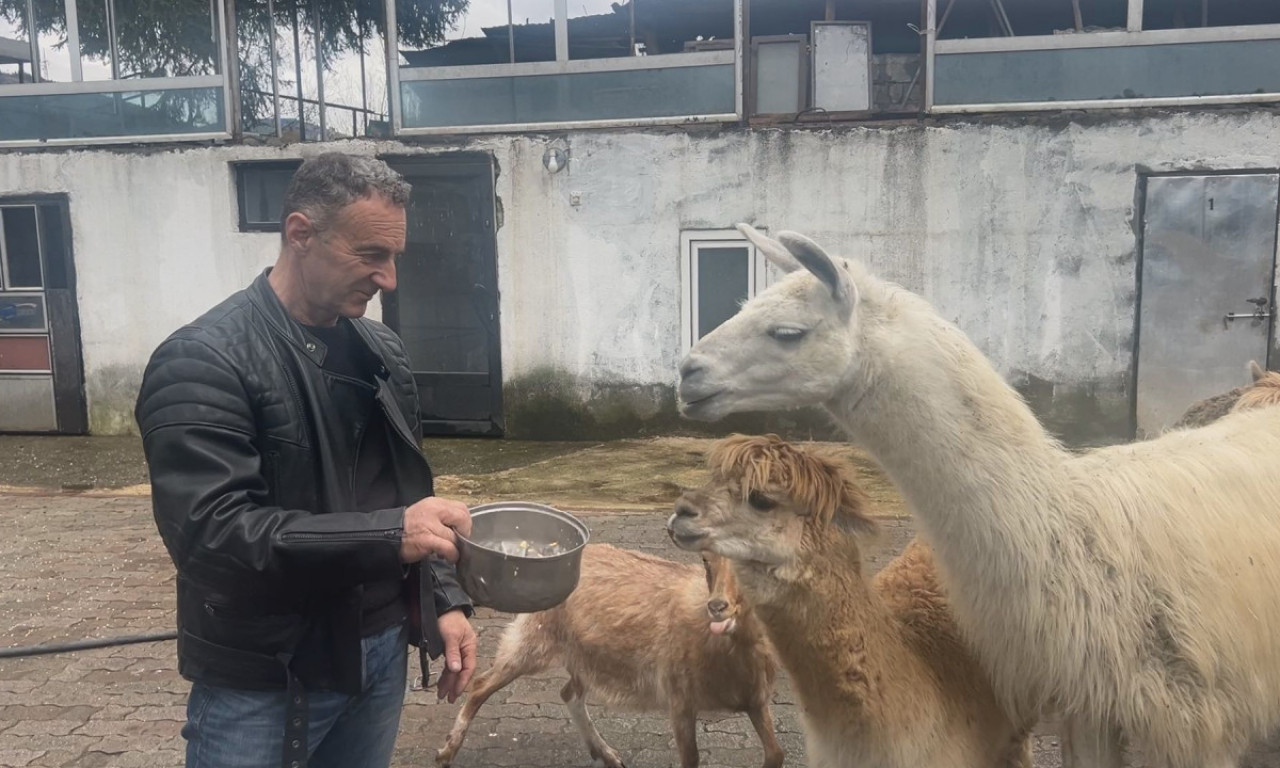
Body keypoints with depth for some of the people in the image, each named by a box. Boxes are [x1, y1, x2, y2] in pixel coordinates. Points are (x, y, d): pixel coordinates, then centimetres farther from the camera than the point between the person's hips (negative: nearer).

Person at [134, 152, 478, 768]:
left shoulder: (381, 353, 5)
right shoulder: (202, 362, -16)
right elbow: (206, 533, -26)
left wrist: (444, 601, 3)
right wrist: (388, 535, -31)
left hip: (381, 651, 6)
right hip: (261, 682, -6)